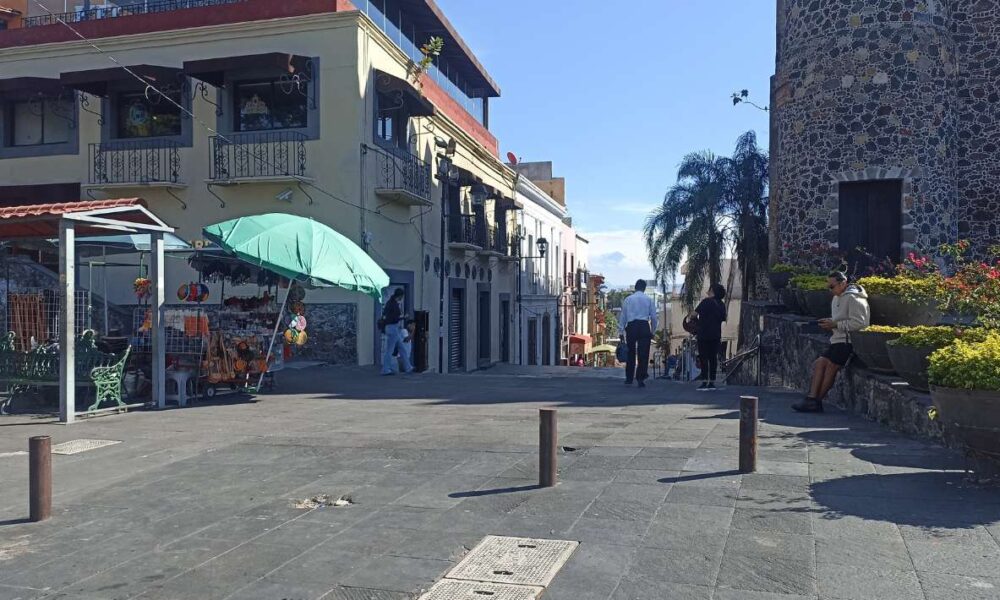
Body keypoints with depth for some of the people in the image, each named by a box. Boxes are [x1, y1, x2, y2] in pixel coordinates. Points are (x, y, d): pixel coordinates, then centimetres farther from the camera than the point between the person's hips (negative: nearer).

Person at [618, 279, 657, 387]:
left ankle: (629, 379, 16)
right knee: (643, 354, 2)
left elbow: (623, 316, 8)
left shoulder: (628, 299, 9)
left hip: (631, 327, 1)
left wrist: (621, 331, 12)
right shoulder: (649, 300, 8)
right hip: (644, 327, -1)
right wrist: (652, 331, 16)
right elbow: (653, 317, 6)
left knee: (631, 353, 11)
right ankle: (640, 378, -3)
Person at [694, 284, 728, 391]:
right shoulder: (722, 305, 10)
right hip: (716, 336, 6)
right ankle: (712, 383, 11)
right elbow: (722, 319, 15)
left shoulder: (706, 302, -10)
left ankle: (704, 383, -10)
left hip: (704, 334, -6)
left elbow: (695, 313, -10)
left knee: (704, 358, -5)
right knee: (713, 358, 9)